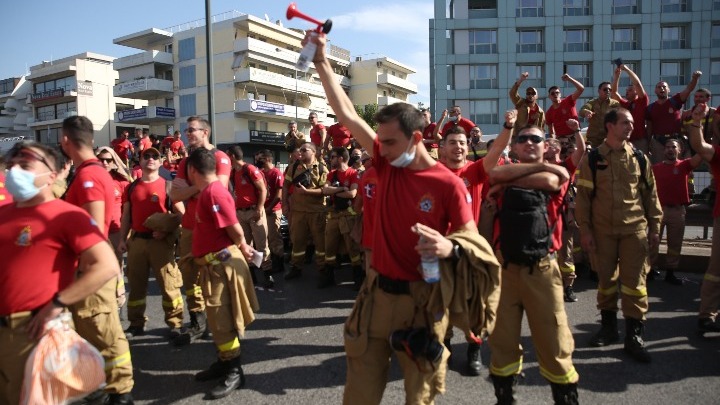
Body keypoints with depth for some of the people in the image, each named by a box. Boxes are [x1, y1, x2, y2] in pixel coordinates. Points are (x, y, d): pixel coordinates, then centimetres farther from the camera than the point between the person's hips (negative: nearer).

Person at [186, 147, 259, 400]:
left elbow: (234, 228, -21)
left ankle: (235, 372, 10)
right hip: (214, 263, 10)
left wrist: (242, 248, -5)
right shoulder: (208, 191, 13)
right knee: (218, 318, 18)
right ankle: (223, 363, 32)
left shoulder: (214, 192, -19)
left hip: (222, 263, -10)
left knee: (222, 320, -2)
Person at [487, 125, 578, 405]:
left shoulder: (557, 174, 8)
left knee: (554, 342, 3)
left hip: (542, 268, -1)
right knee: (502, 340, 11)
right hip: (504, 266, 2)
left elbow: (548, 181, -15)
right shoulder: (506, 174, 10)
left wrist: (506, 182, -5)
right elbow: (496, 174, -13)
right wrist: (541, 165, -7)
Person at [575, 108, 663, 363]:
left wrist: (654, 227, 7)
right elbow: (583, 196, -2)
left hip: (634, 229, 1)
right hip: (602, 230, -1)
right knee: (606, 279, 9)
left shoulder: (639, 158, 6)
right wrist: (585, 230, -6)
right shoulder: (593, 159, -1)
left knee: (634, 282, 0)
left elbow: (650, 194, 10)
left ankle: (634, 335, 8)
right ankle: (608, 327, 24)